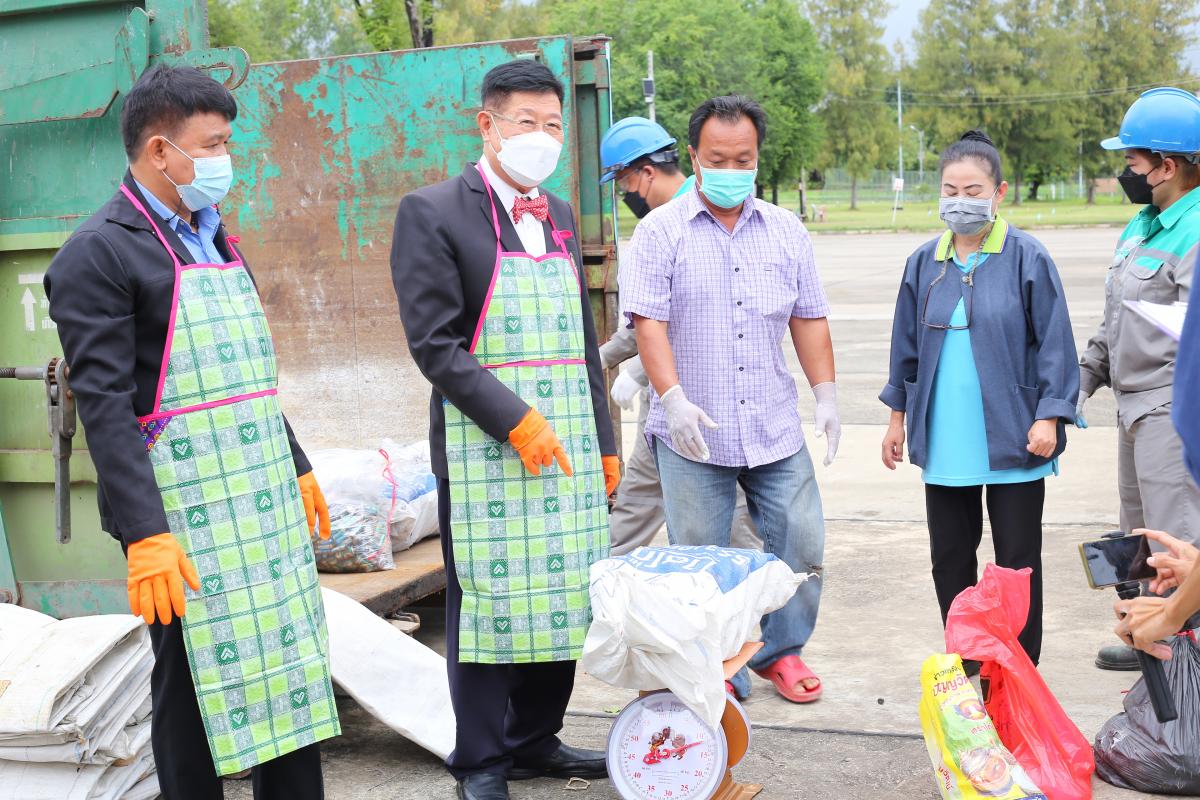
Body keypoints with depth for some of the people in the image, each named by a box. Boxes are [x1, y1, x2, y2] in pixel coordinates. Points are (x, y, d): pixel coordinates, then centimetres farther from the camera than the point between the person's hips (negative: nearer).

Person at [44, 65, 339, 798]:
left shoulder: (215, 237, 16)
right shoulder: (99, 254, -11)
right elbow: (104, 402, -17)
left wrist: (297, 465, 22)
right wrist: (144, 533, -23)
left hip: (266, 500, 8)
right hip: (184, 514, -8)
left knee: (292, 662, 12)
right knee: (196, 679, 2)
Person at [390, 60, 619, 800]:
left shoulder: (560, 216, 15)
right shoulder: (433, 213, -5)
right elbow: (435, 344, -12)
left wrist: (604, 442, 15)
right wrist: (516, 422, -18)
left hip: (569, 448, 6)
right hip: (484, 449, -6)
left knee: (563, 596, 10)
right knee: (488, 601, 1)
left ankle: (535, 740, 25)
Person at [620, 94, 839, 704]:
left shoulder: (786, 232, 11)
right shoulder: (660, 233, -2)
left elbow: (809, 318, 15)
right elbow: (649, 322, -10)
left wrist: (826, 393, 7)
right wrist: (674, 399, -21)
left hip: (776, 429, 3)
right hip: (693, 433, -3)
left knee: (801, 545, 6)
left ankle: (779, 650, 26)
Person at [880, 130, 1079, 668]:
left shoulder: (1027, 259, -7)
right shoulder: (925, 263, 6)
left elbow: (1054, 342, -6)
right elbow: (907, 346, 13)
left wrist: (1048, 416, -11)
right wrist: (899, 416, 14)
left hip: (1013, 440, -4)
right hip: (944, 442, 4)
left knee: (1017, 561, 5)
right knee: (949, 557, 11)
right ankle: (963, 663, 25)